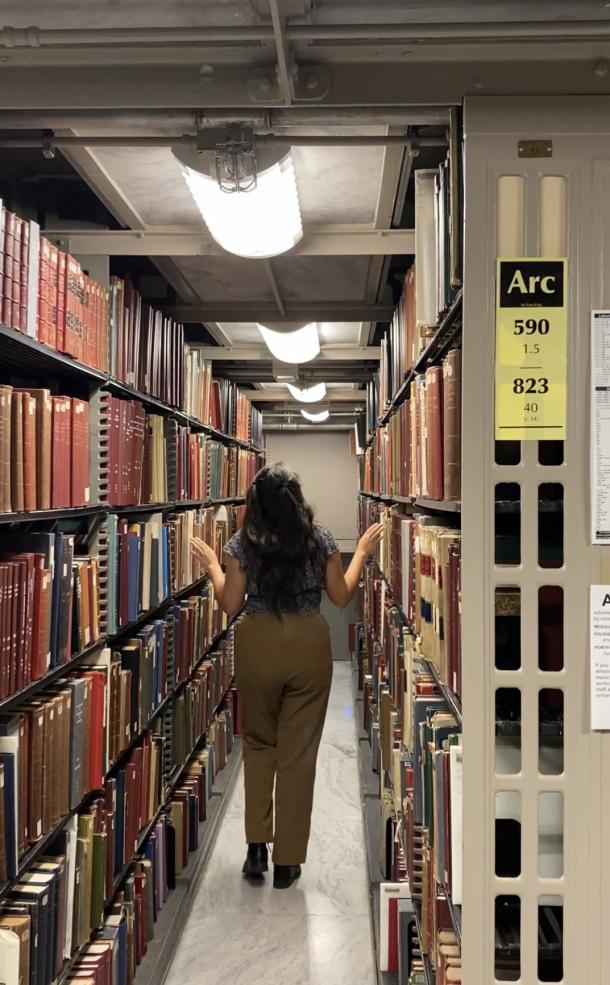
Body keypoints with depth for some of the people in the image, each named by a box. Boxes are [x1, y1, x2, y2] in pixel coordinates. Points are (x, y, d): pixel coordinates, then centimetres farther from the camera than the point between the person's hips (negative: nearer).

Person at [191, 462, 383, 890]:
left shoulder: (242, 543, -6)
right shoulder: (321, 539, -5)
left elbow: (230, 604, -1)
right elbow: (342, 596, 2)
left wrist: (212, 563, 12)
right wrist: (362, 552, 14)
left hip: (257, 646, 0)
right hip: (309, 646, 0)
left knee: (258, 743, 20)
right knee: (299, 752, 8)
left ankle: (257, 848, 17)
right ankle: (287, 861, 16)